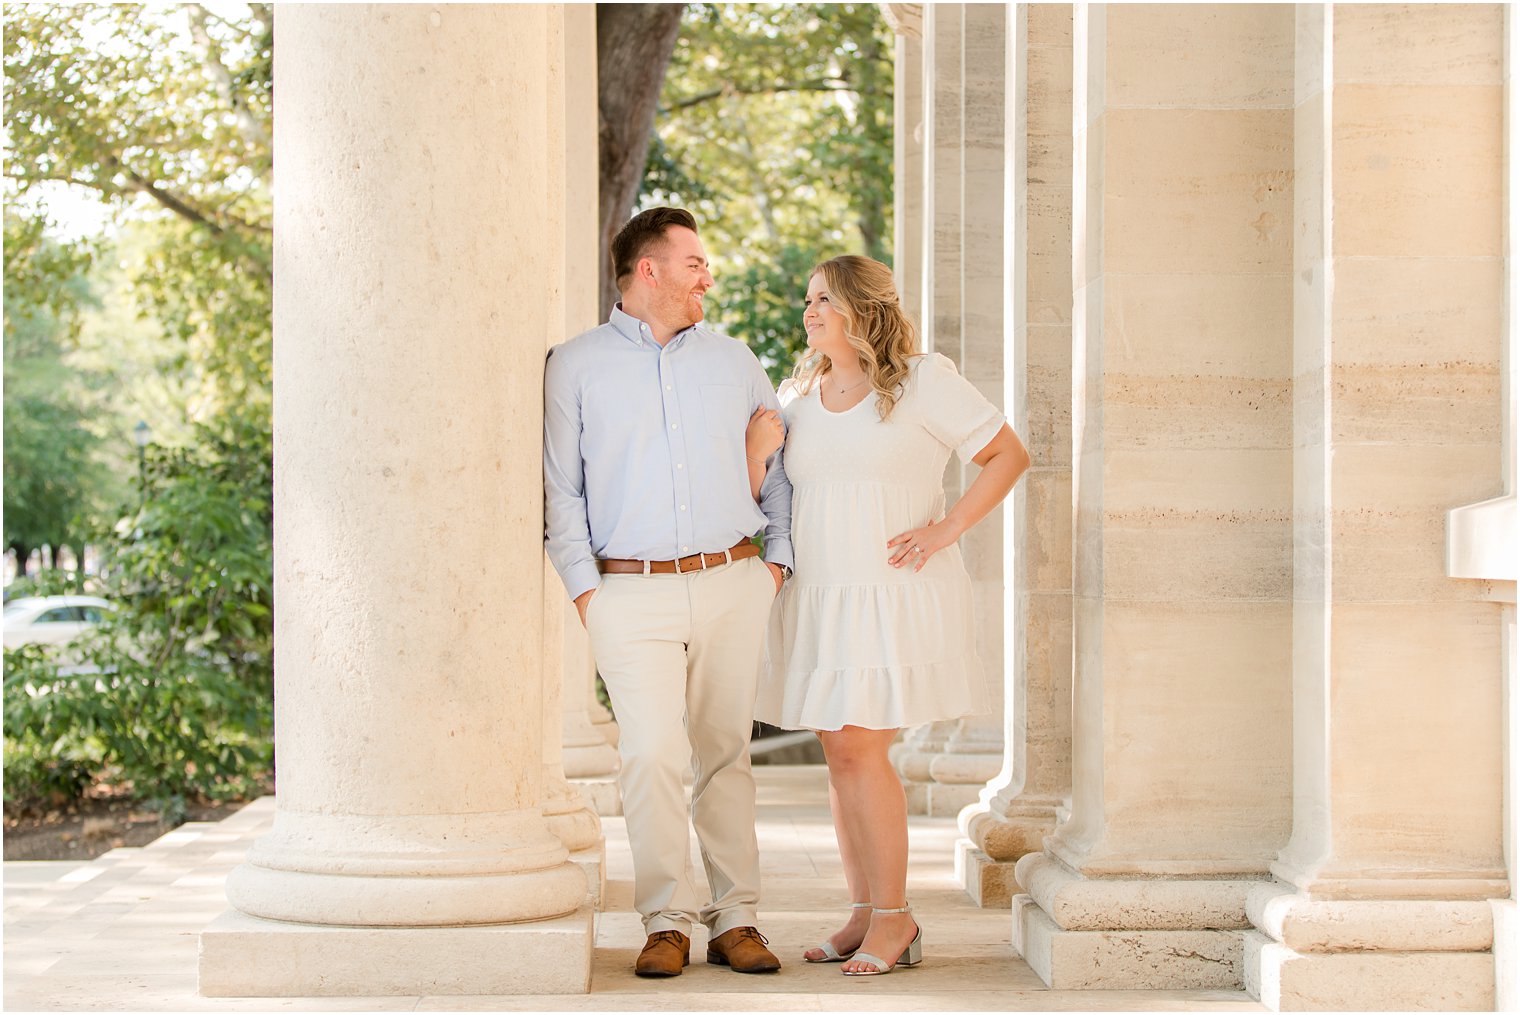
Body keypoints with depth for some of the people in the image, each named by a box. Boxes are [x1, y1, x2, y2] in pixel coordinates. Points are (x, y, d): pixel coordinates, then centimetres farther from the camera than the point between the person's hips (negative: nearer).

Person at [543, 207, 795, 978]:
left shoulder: (733, 362, 14)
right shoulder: (575, 366, 5)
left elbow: (781, 464, 19)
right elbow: (558, 488, 3)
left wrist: (778, 557, 8)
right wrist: (584, 589, -4)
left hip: (731, 586, 3)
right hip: (631, 593, -3)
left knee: (726, 754, 5)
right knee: (653, 755, -12)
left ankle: (735, 920, 10)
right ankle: (667, 922, -4)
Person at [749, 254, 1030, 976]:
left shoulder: (922, 382, -3)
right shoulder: (799, 397, 13)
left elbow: (1009, 455, -2)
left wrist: (944, 531, -10)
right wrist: (755, 451, -7)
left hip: (894, 601, -6)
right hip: (820, 601, 6)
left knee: (859, 752, -11)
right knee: (841, 755, 6)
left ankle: (894, 917, -1)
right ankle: (863, 914, 13)